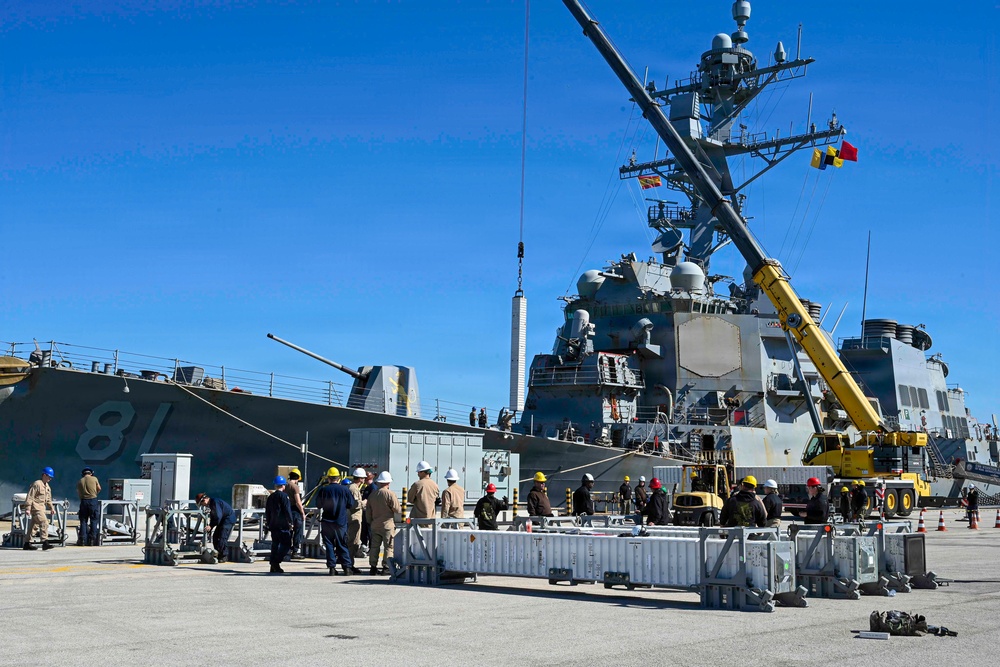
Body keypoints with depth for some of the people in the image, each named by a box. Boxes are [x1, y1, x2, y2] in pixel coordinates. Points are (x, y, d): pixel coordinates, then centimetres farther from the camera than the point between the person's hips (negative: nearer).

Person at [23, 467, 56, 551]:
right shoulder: (37, 484, -12)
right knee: (44, 523, -19)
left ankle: (27, 544, 19)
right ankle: (45, 542, -24)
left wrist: (51, 508, 18)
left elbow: (48, 499, 25)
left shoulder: (47, 486, 17)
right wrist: (28, 508, -19)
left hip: (42, 508, 10)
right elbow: (30, 497, -15)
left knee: (33, 525, 13)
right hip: (36, 507, -10)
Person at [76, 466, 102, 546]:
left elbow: (78, 493, 9)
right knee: (94, 520, 3)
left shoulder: (80, 482, 9)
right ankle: (92, 539, -2)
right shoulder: (94, 479, 3)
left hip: (83, 501, 2)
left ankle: (82, 540, 1)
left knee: (83, 521, 6)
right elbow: (99, 489, 14)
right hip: (93, 500, -2)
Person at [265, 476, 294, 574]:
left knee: (275, 545, 11)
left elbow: (267, 512, 20)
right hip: (283, 525, -7)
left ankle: (273, 567, 10)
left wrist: (268, 524, 25)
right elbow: (287, 510, -12)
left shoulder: (270, 497, 15)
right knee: (286, 544, -4)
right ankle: (276, 562, -16)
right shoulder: (284, 496, -8)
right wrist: (290, 522, -7)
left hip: (273, 525, 7)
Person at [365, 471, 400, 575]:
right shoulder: (390, 494, -13)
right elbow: (398, 510, -10)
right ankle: (386, 567, -2)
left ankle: (373, 567, 10)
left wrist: (370, 522, 22)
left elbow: (368, 511, 12)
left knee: (374, 546, 10)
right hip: (387, 525, -5)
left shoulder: (372, 494, 6)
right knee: (388, 547, 1)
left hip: (375, 525, 5)